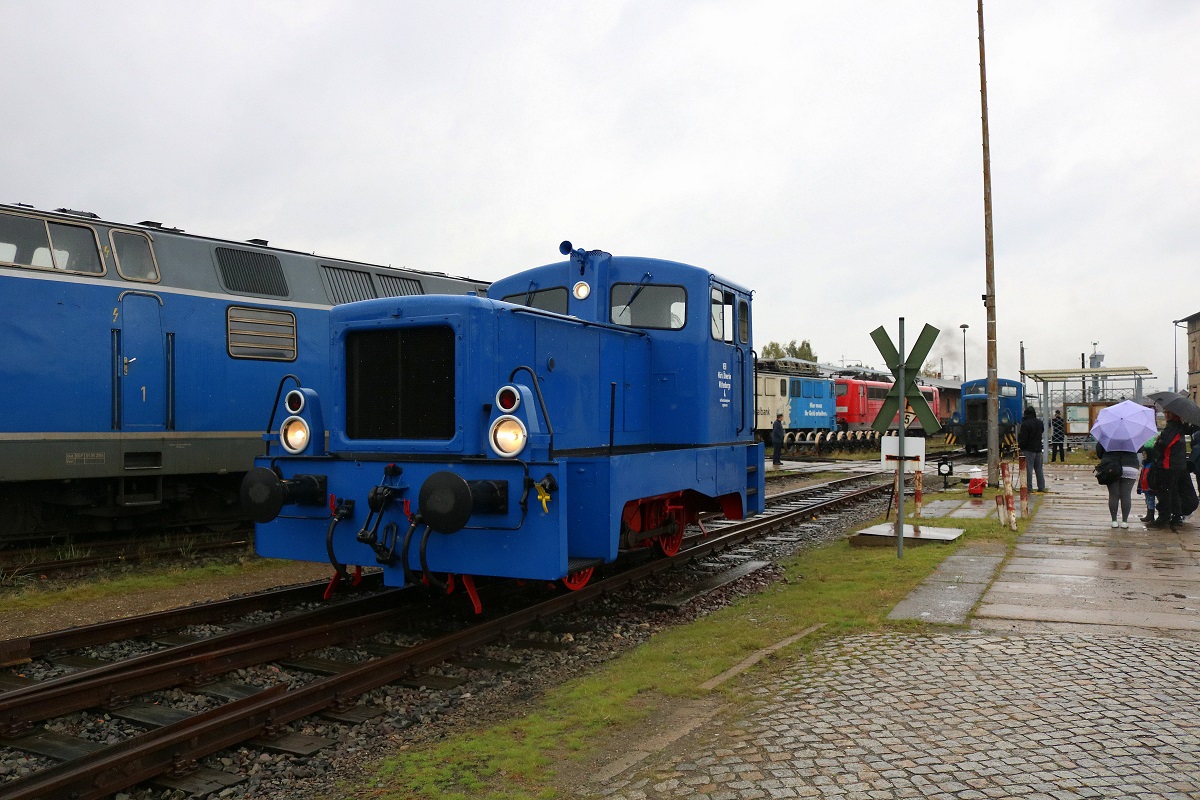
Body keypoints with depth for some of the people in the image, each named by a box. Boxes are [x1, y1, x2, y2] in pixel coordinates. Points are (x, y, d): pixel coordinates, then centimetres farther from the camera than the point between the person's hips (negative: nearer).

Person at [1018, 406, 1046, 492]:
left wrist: (1020, 446, -5)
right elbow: (1042, 431, 24)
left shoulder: (1025, 424, -16)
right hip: (1038, 448, 7)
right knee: (1039, 469, 13)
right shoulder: (1040, 422, 6)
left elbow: (1023, 438, -16)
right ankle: (1041, 487, 15)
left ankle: (1029, 487, -4)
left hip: (1029, 449, -7)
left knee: (1028, 469, -3)